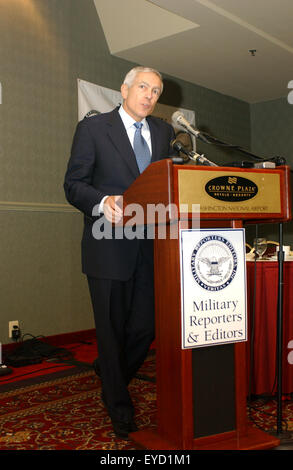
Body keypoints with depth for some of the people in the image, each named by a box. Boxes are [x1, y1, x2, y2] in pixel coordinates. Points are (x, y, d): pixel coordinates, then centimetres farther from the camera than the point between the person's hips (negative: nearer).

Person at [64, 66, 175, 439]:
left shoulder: (164, 132, 15)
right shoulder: (92, 128, 0)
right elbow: (73, 184, -5)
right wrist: (103, 202, -24)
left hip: (152, 245, 4)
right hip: (110, 245, -4)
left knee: (146, 325, 6)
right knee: (112, 329, 6)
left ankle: (112, 380, 36)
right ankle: (120, 410, 26)